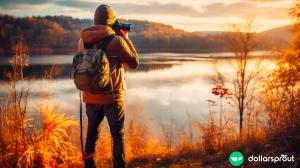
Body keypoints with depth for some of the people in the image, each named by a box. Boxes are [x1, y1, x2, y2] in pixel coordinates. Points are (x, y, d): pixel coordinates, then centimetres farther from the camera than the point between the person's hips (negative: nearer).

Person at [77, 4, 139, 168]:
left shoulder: (82, 41, -1)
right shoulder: (116, 40, -13)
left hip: (90, 97, 4)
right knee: (118, 135, 10)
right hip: (112, 97, -4)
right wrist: (126, 38, 4)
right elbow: (134, 63, -4)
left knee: (91, 133, 19)